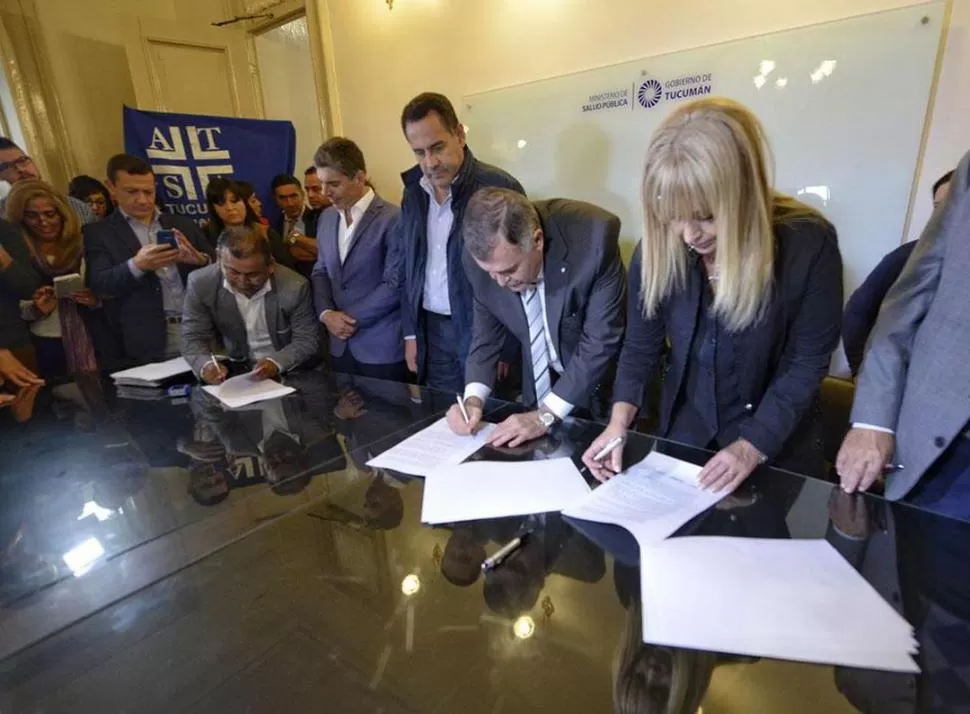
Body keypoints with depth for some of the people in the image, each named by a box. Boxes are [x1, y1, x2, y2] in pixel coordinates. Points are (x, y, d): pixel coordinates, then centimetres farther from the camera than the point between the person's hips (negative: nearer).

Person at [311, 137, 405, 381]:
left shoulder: (392, 219, -13)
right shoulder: (327, 218, 10)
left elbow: (395, 284, -16)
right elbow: (321, 271, 14)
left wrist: (352, 318, -12)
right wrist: (326, 313, -4)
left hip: (383, 347, -6)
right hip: (341, 345, 6)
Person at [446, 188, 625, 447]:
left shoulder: (594, 236, -32)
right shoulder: (484, 255, -19)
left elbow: (601, 338, -27)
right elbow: (487, 331, -5)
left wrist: (546, 415, -28)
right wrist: (474, 398, -20)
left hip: (603, 382, -3)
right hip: (541, 381, 3)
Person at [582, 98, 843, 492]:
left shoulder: (807, 243, -22)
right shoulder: (656, 249, -15)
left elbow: (807, 360, -15)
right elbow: (641, 347, -8)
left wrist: (753, 447, -21)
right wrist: (620, 420, -21)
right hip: (685, 437, 3)